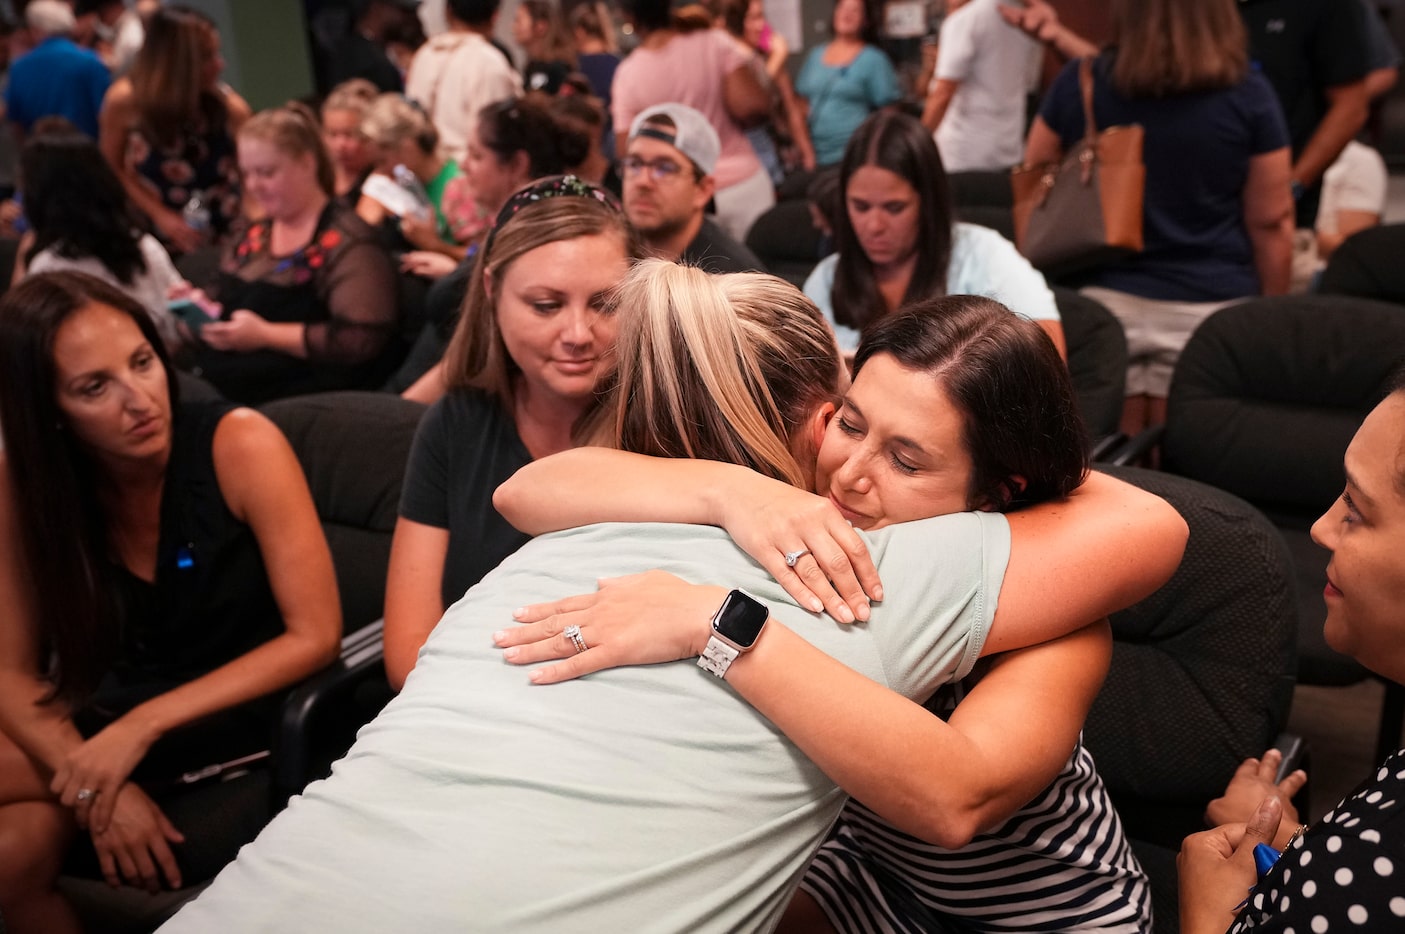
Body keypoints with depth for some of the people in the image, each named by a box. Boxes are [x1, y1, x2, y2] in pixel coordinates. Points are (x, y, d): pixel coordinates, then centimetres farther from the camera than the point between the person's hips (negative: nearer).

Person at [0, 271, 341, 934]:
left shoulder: (240, 444, -19)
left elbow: (314, 635, -19)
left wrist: (142, 727, -23)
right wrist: (100, 784, -23)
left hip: (250, 713, -4)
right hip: (119, 710, 4)